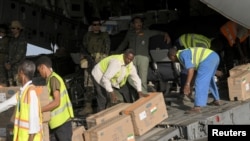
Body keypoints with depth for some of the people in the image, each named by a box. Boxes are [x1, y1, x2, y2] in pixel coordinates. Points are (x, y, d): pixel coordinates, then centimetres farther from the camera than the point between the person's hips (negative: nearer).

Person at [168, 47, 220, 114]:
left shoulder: (182, 55, -4)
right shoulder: (186, 53, 26)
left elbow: (191, 69, -17)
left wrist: (187, 85, -19)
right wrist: (188, 86, 41)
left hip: (208, 59, -11)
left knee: (200, 83, -10)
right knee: (209, 80, 29)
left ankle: (197, 107, -15)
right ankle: (217, 100, 40)